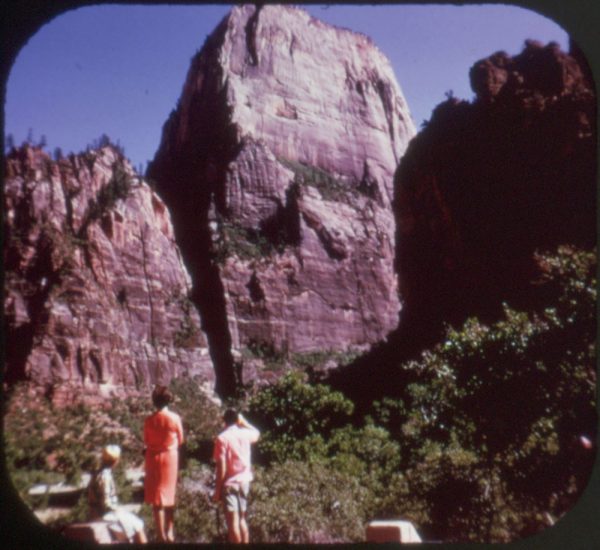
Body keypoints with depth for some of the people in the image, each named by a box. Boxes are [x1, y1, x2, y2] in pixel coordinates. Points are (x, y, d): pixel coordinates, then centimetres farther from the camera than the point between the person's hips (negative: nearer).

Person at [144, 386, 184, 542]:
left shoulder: (149, 420, -11)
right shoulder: (175, 418, -12)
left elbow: (146, 441, -1)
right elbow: (180, 440, -2)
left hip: (154, 458, 0)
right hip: (171, 457, 0)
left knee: (157, 496, 8)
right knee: (170, 494, 17)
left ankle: (162, 535, 11)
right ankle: (169, 532, 24)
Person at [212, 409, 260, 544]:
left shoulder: (222, 438, -12)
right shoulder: (245, 434, 2)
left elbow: (221, 467, -15)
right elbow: (257, 433, 29)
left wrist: (217, 490, -10)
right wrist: (243, 422, 27)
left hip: (229, 483, -5)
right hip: (244, 482, 5)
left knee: (233, 521, -3)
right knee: (242, 519, 16)